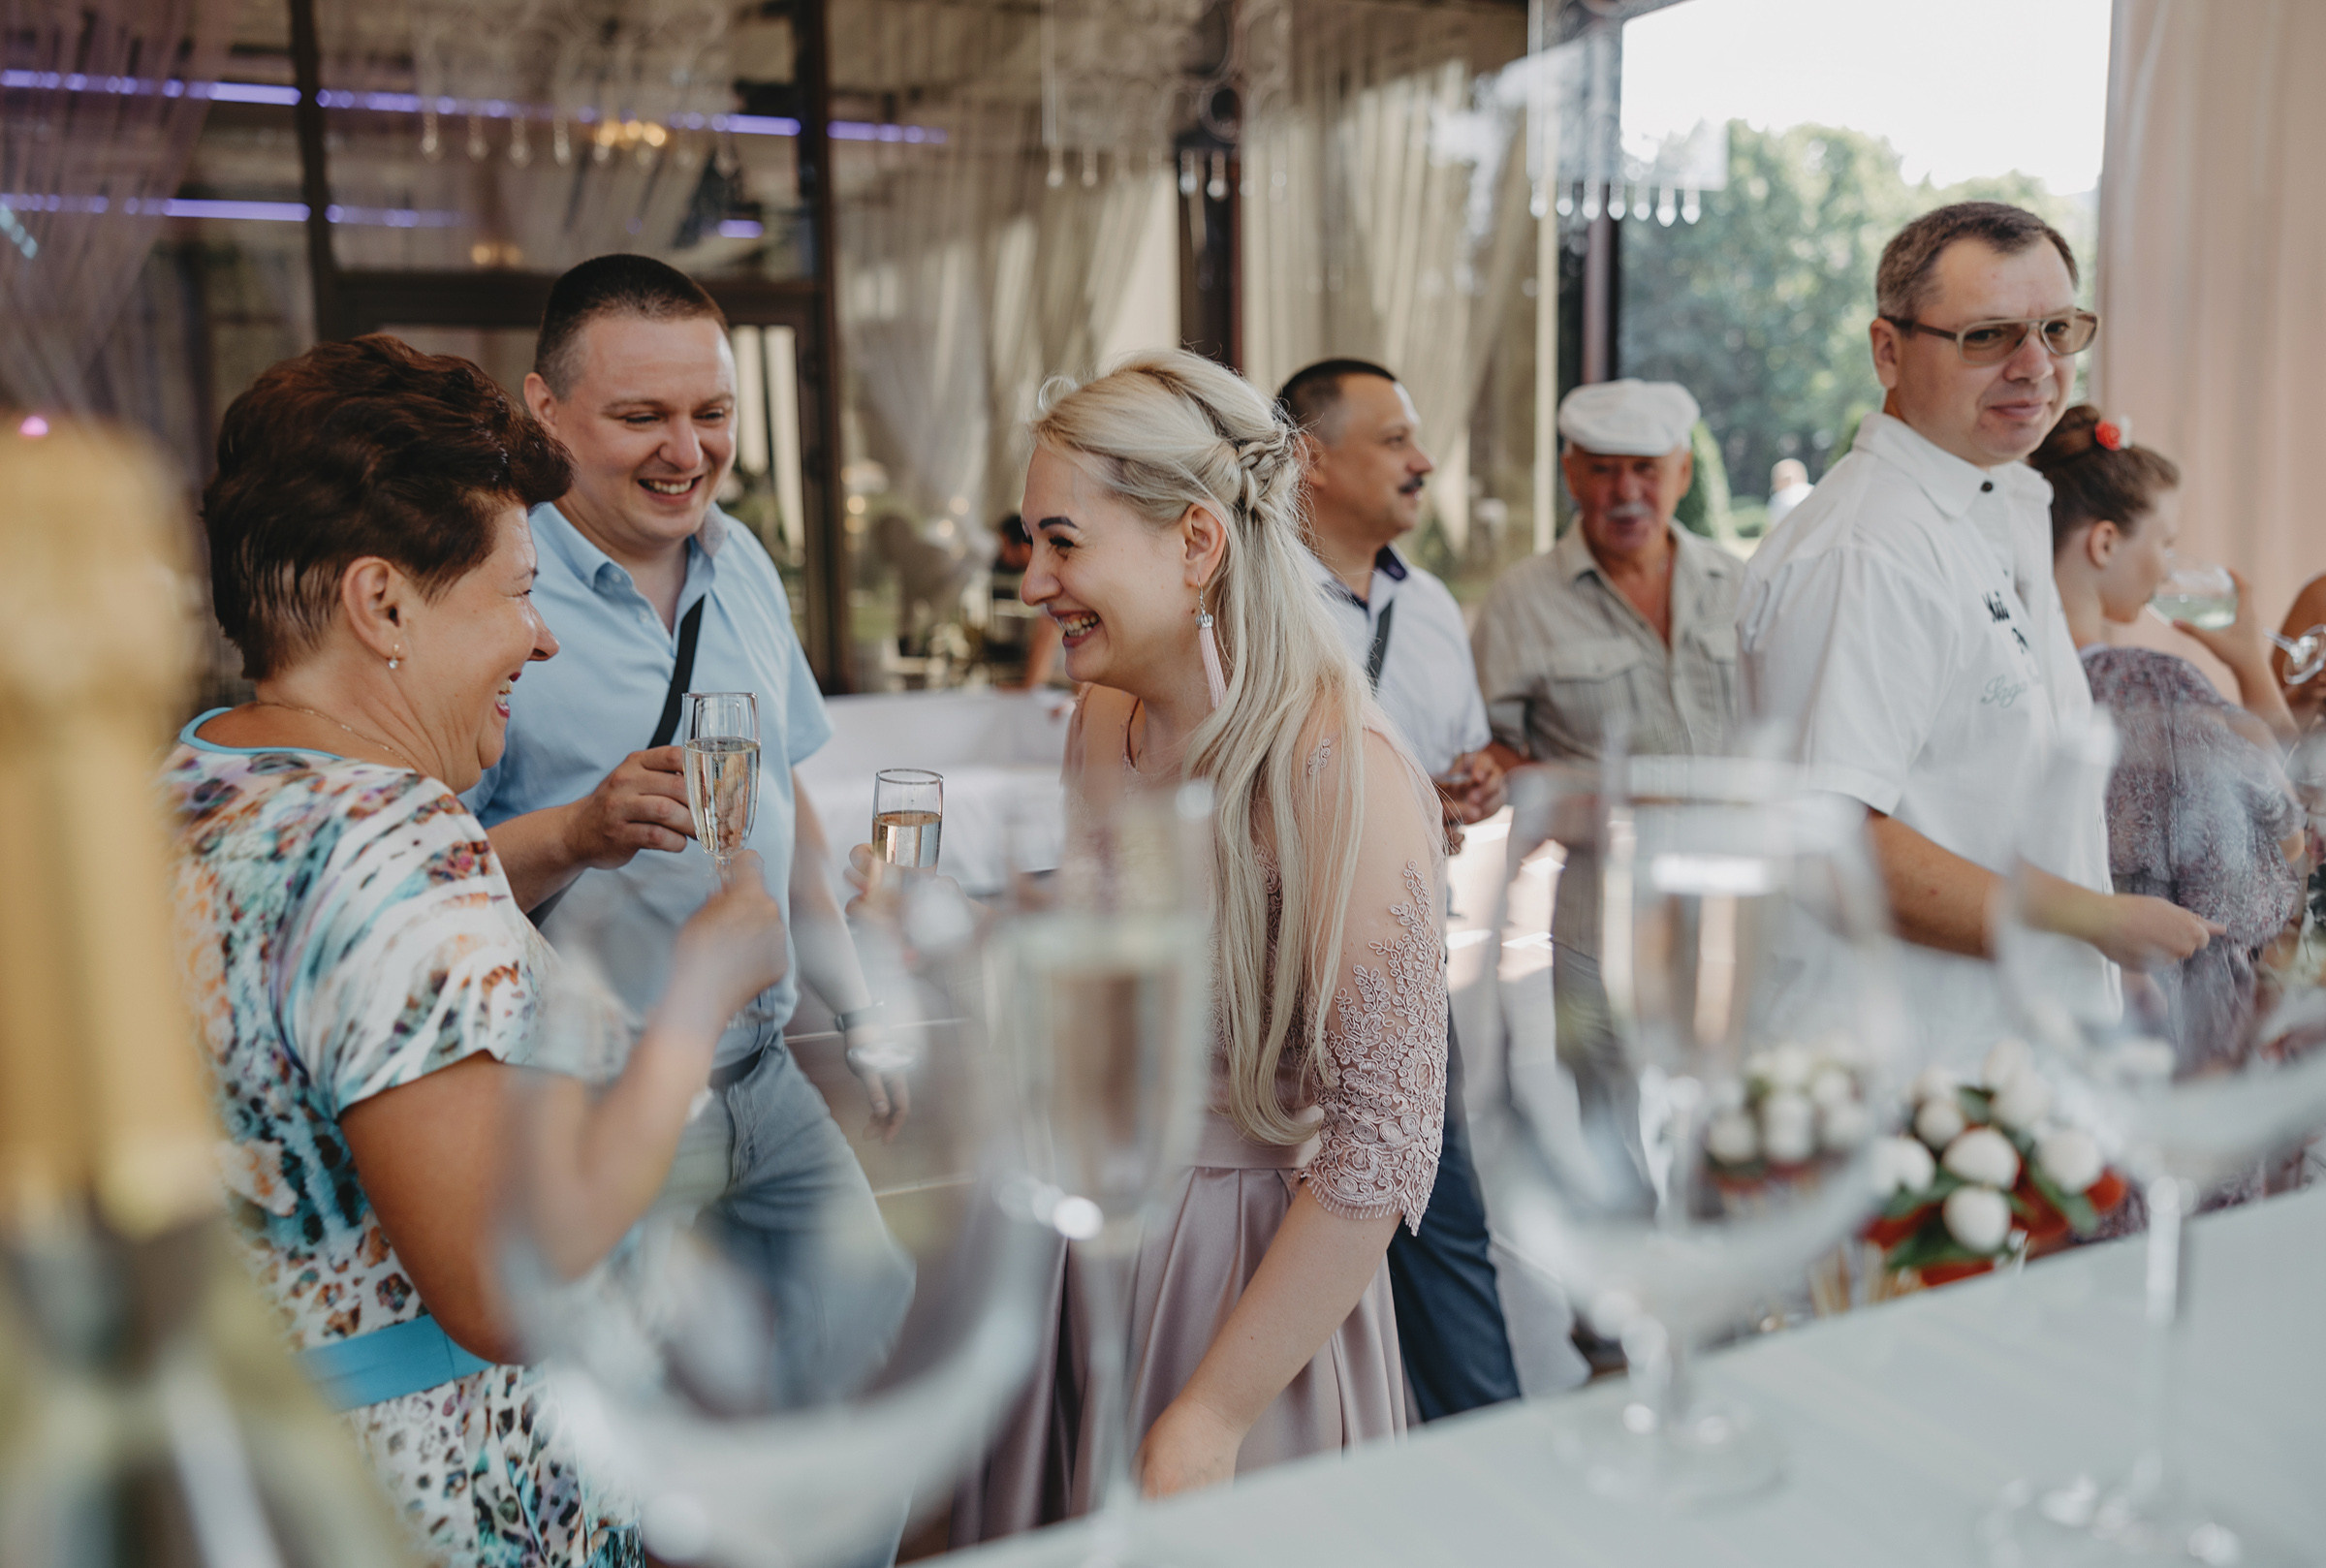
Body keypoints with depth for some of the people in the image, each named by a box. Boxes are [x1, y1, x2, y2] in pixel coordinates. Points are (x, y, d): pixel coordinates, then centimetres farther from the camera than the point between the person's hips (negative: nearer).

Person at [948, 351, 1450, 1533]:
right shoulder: (1102, 722, 0)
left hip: (1246, 1274, -7)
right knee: (1058, 1527, 23)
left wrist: (1210, 1421, -19)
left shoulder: (1337, 772, -23)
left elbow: (1384, 1144, -22)